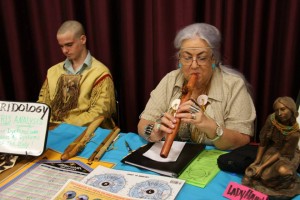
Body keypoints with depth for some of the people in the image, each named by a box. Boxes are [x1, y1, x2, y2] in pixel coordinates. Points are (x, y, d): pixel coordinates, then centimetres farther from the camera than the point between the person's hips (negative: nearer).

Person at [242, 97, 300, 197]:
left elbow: (283, 153, -20)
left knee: (283, 170, -35)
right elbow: (263, 141, -8)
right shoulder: (271, 119, -21)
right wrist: (257, 161, -7)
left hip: (288, 155, -3)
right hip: (271, 149, 3)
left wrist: (262, 166, -21)